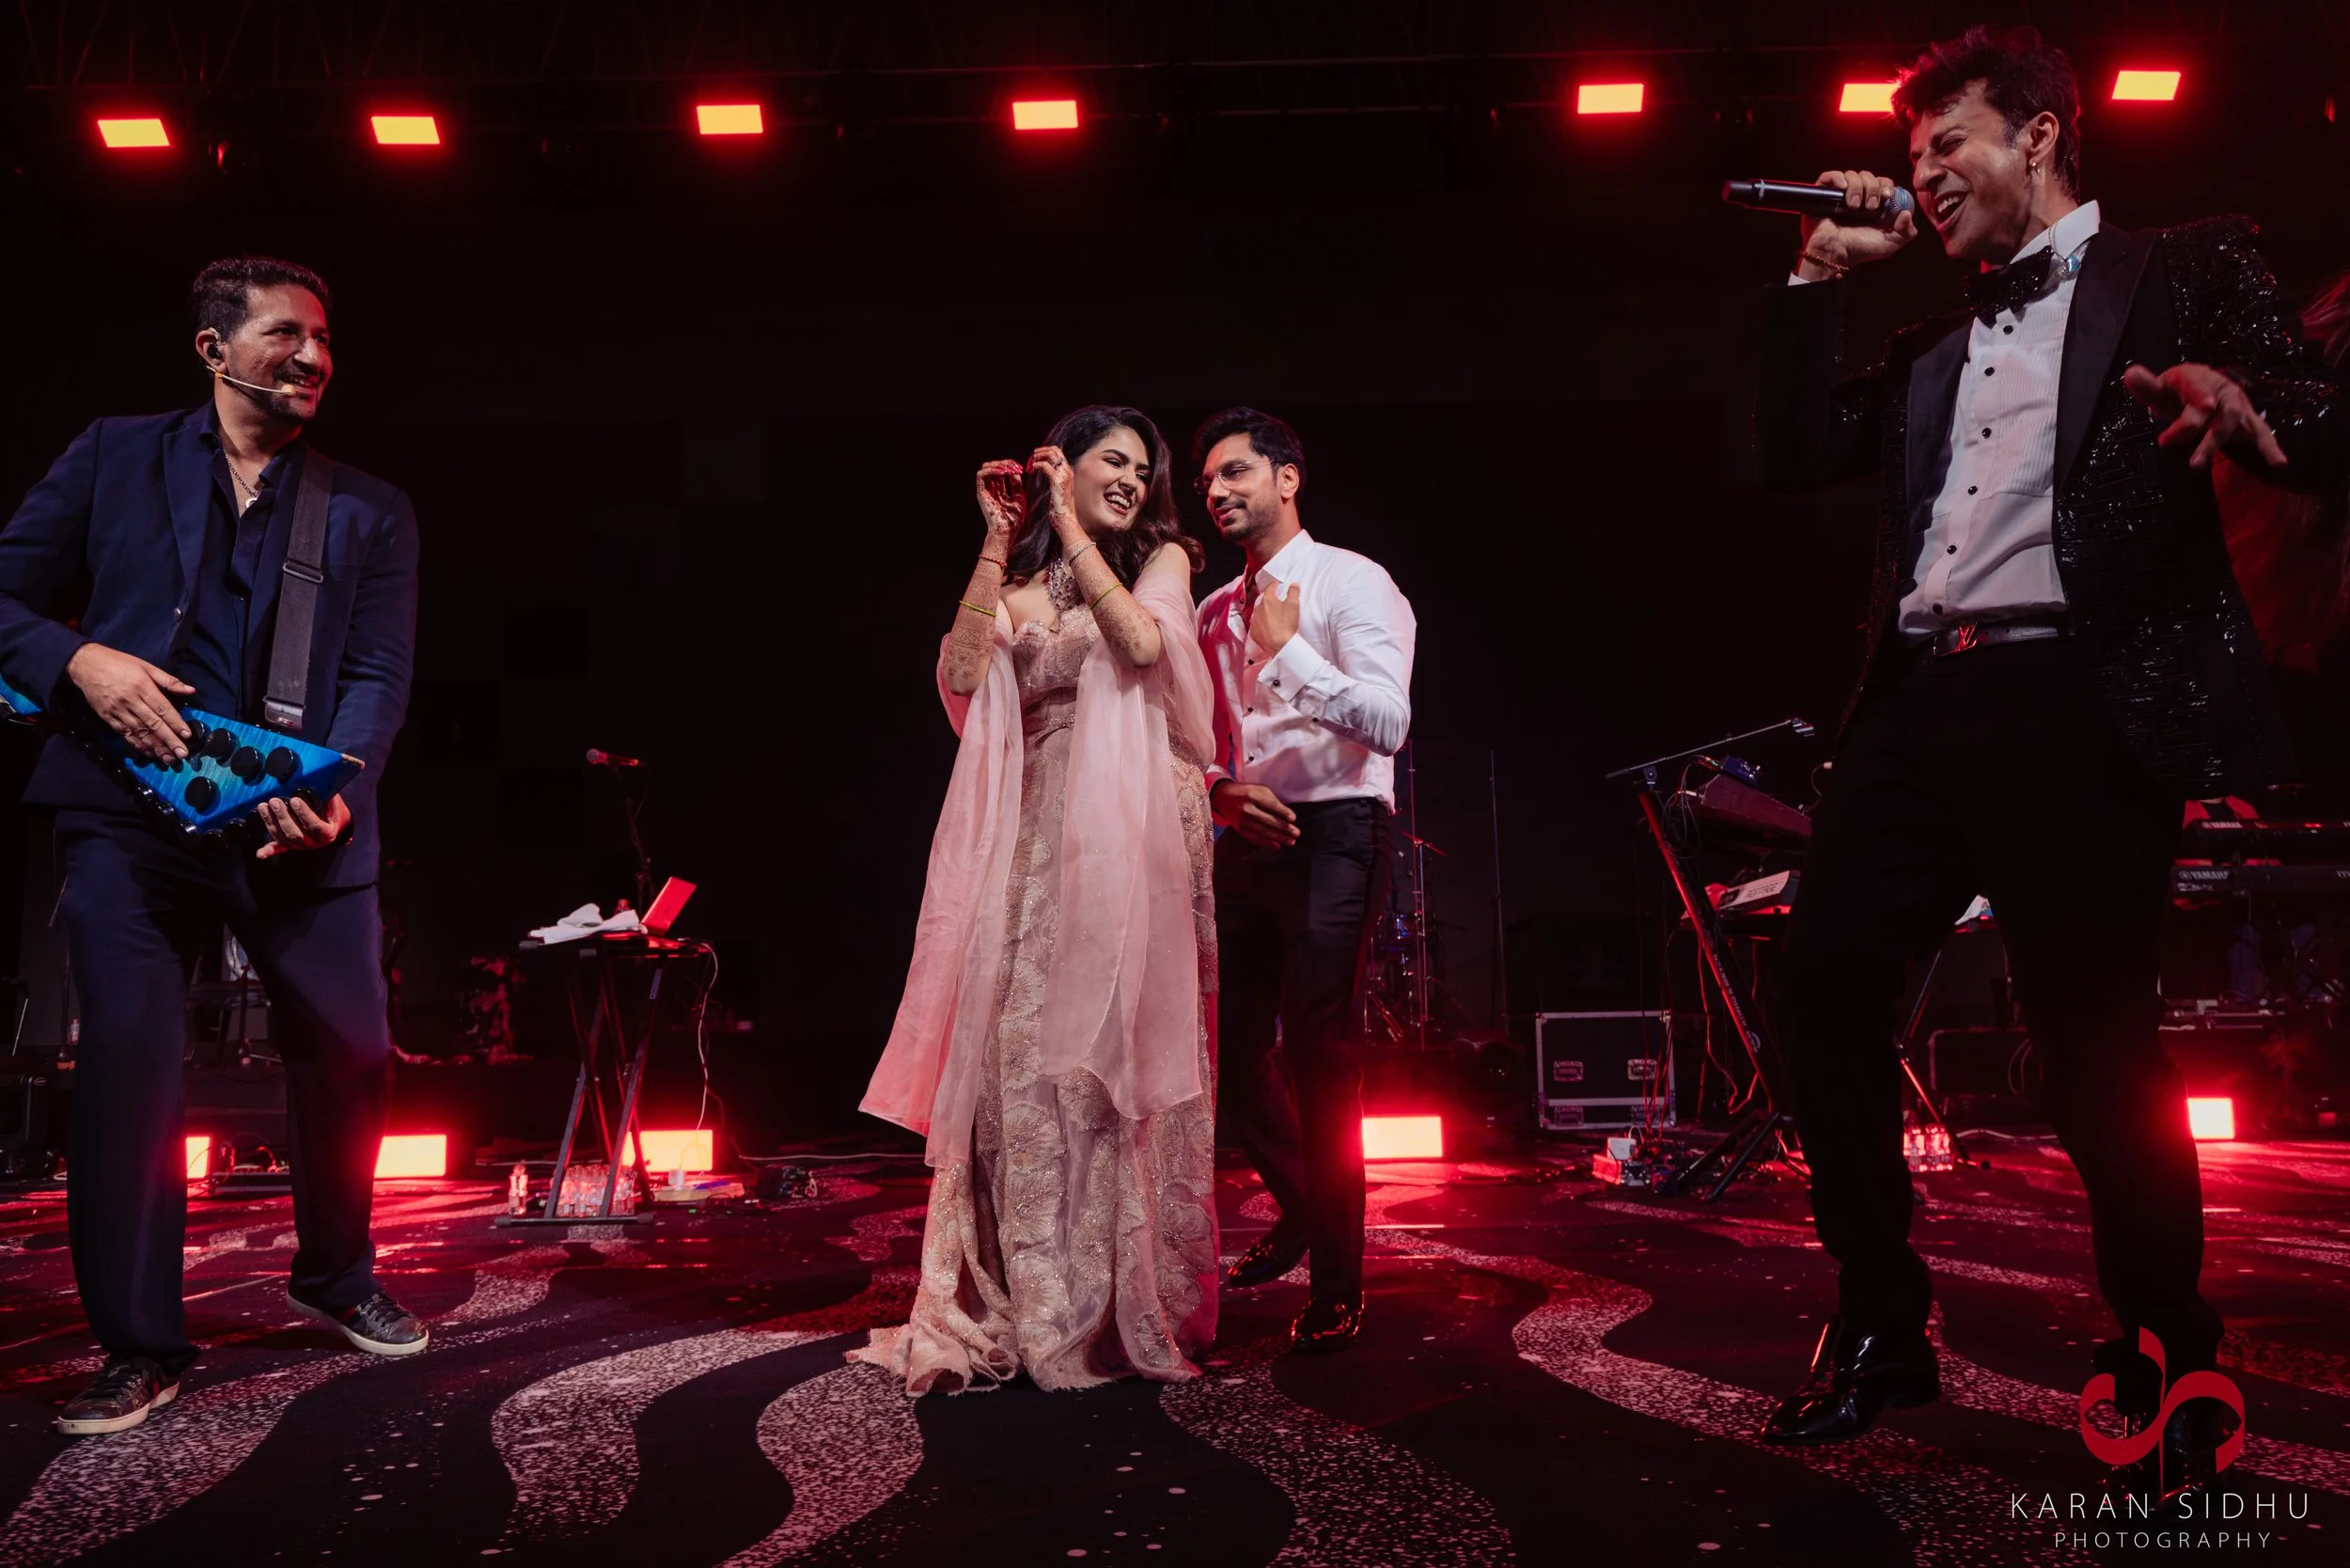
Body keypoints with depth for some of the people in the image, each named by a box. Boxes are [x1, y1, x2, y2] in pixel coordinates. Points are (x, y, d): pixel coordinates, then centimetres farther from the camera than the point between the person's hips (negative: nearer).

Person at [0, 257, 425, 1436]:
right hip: (133, 817, -1)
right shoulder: (113, 460, 9)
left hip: (301, 826, 2)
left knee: (350, 1059, 6)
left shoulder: (369, 511, 10)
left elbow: (380, 673, 2)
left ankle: (335, 1281, 31)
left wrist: (337, 786, -15)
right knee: (125, 1066, -4)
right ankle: (138, 1348, 11)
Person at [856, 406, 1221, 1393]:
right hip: (1039, 833, 3)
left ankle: (1127, 1301, 6)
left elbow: (1142, 644, -12)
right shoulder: (1022, 581, 18)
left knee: (1118, 1046, -4)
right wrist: (999, 541, 0)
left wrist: (1070, 526, -7)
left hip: (1132, 830, -2)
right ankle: (1028, 1301, 6)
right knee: (1023, 1046, -3)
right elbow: (962, 674, -2)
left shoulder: (1161, 558, 11)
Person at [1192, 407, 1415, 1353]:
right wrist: (1222, 789, -1)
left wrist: (1287, 652, -16)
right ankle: (1301, 1209, 36)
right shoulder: (1215, 611, 17)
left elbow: (1388, 722, -15)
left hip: (1332, 834, -7)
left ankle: (1337, 1284, 1)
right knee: (1231, 1050, 10)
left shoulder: (1350, 581, -3)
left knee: (1317, 1051, -11)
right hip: (1244, 839, 7)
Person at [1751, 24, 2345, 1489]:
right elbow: (1795, 453, 18)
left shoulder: (2182, 273, 10)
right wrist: (1823, 275, 15)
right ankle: (1880, 1329, 12)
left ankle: (2167, 1356, 15)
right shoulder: (1935, 348, 26)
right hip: (1922, 704, 6)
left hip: (2081, 703, -6)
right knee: (1825, 989, -2)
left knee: (2095, 1032, -7)